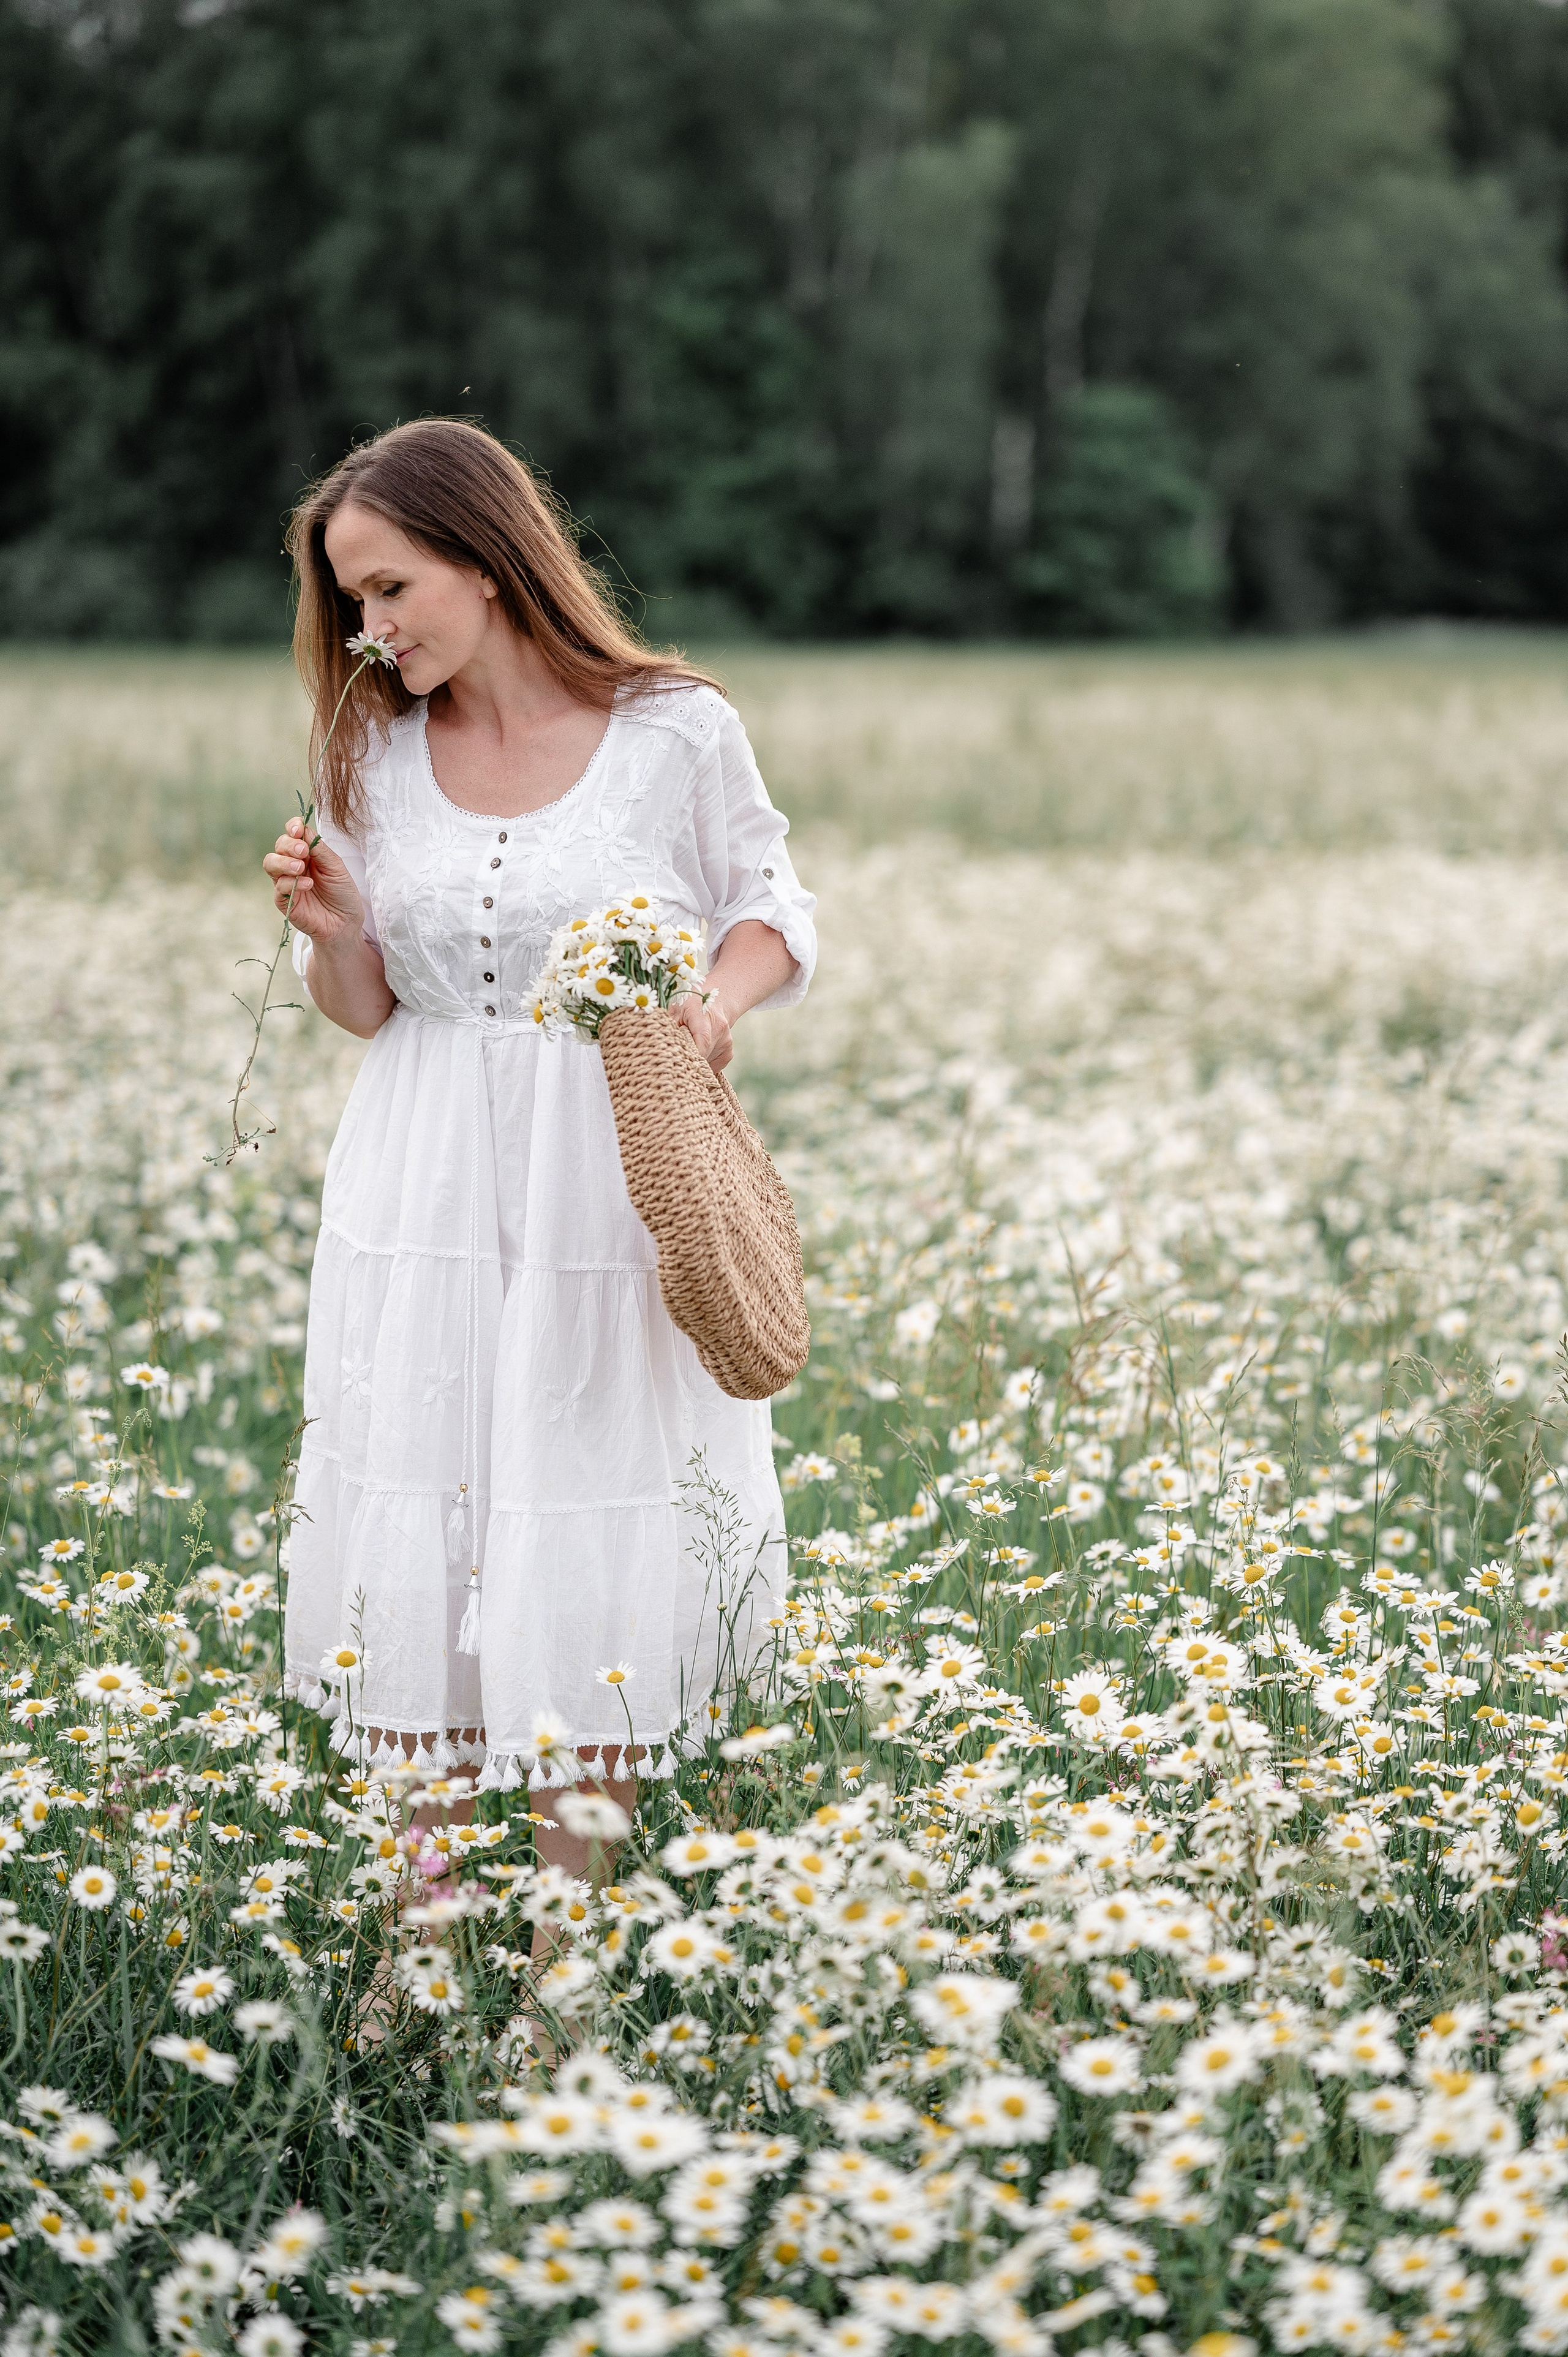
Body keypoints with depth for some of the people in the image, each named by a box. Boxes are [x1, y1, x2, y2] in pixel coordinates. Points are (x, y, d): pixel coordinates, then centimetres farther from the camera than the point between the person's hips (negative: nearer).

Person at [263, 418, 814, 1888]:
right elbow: (365, 1010, 9)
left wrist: (719, 1000, -13)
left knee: (591, 1587, 3)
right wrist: (332, 931, -12)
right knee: (411, 1555, 3)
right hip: (425, 1199, 3)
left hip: (615, 1196, -3)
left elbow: (772, 908, 7)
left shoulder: (677, 732, -6)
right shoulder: (375, 753, 3)